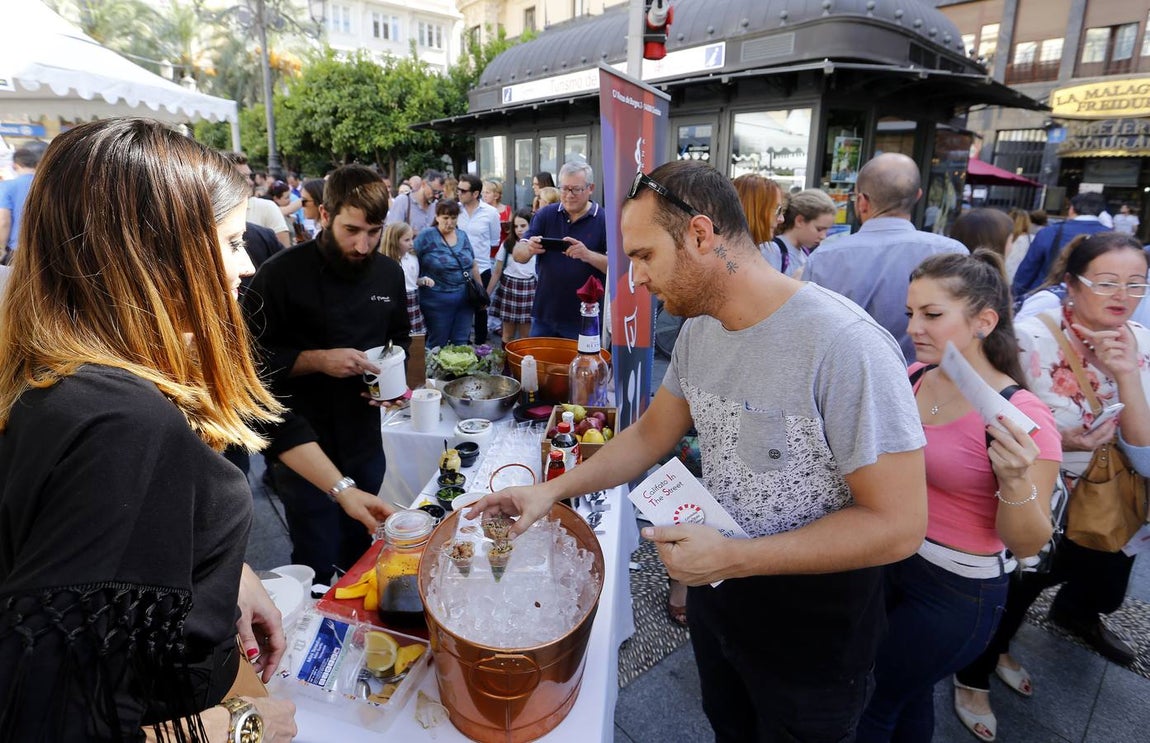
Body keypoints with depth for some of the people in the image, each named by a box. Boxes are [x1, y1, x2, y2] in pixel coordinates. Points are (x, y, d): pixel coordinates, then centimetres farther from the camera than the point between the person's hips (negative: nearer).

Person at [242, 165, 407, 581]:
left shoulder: (389, 274, 2)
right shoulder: (281, 275, -14)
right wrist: (317, 360, -24)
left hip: (365, 441, 5)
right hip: (301, 449, -5)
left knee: (360, 557, 21)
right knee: (320, 567, 6)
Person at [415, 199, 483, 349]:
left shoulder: (462, 236, 9)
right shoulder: (426, 236, -6)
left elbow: (473, 266, 16)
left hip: (465, 298, 4)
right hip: (438, 300, -4)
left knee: (461, 344, 9)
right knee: (438, 345, 8)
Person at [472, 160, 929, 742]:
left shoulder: (845, 345, -29)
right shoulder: (698, 331, -5)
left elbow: (897, 524, -26)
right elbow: (651, 435, 5)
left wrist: (731, 557, -27)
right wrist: (552, 490, -5)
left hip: (810, 634, -6)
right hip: (715, 595, 6)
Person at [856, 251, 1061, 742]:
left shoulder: (1022, 417, -23)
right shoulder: (914, 376, -6)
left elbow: (1027, 546, -17)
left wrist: (1015, 481, -35)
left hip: (957, 593, -5)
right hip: (890, 561, 5)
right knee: (908, 694, 27)